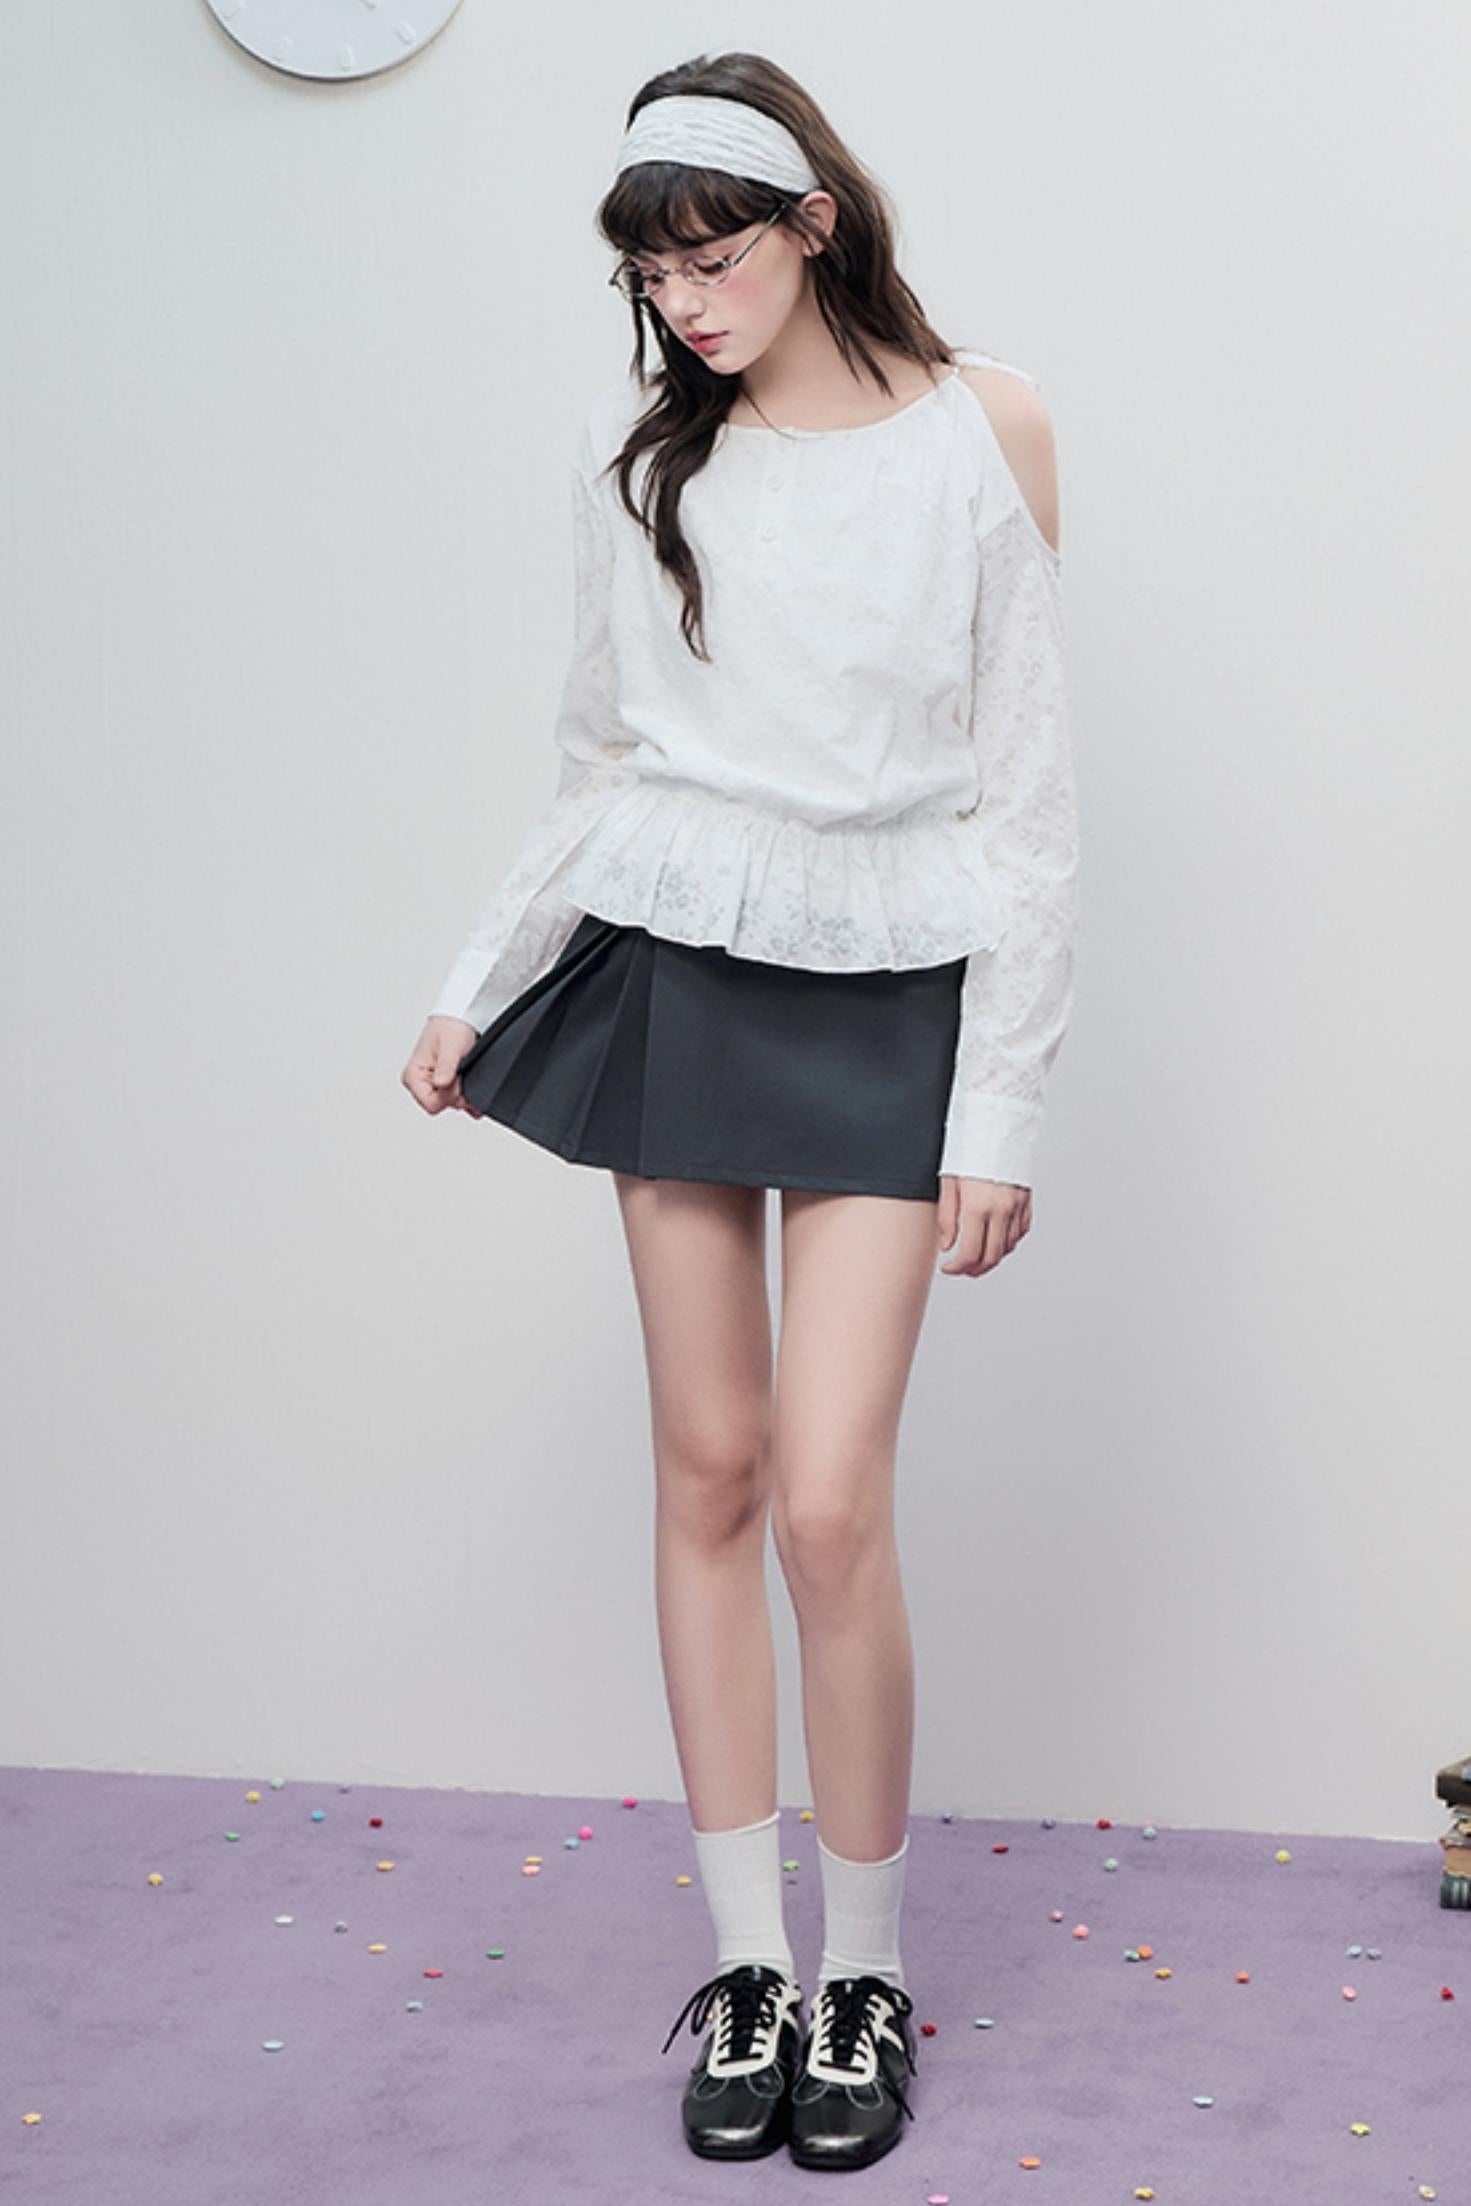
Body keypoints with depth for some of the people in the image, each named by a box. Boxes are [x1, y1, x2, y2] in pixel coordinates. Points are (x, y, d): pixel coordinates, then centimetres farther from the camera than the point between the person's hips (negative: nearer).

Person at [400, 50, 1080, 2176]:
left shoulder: (982, 427, -2)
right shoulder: (639, 451, 7)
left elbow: (1032, 796, -3)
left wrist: (1003, 1103, -7)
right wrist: (478, 983, 8)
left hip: (888, 996, -3)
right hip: (670, 969, 3)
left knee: (830, 1498, -9)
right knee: (707, 1468, 4)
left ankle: (865, 1968, 11)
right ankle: (745, 1956, 17)